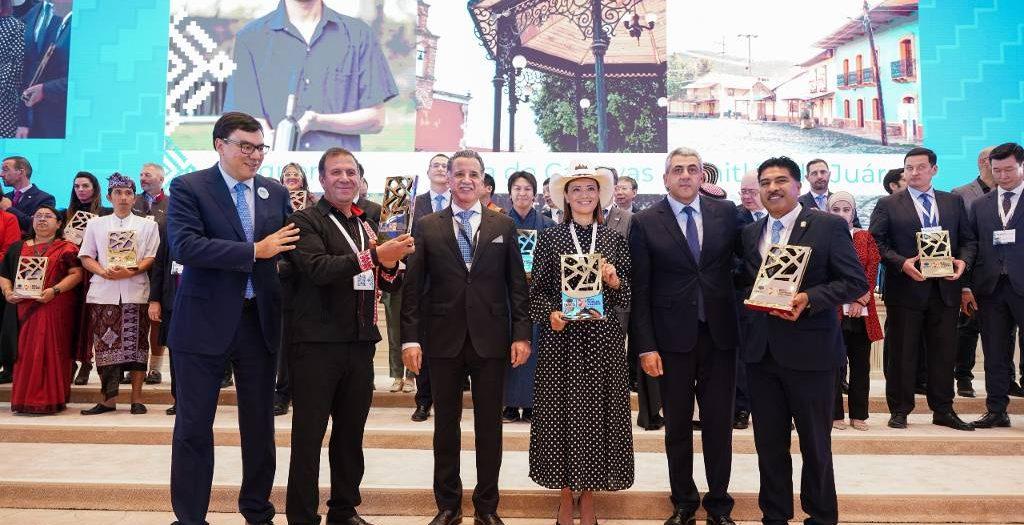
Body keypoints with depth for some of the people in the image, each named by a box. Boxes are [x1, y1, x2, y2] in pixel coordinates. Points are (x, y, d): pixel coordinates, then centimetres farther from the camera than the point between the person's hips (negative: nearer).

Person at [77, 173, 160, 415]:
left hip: (135, 292, -1)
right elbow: (86, 257, 9)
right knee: (105, 343, 0)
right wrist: (104, 271, -9)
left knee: (135, 343, -1)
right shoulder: (95, 224, 15)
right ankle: (108, 398, 7)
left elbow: (152, 257, 3)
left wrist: (131, 271, -14)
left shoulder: (147, 225, 11)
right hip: (103, 292, 1)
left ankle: (137, 398, 4)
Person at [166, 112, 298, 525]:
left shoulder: (276, 193, 7)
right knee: (194, 425, 7)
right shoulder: (188, 187, -5)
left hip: (260, 320, 4)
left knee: (260, 424, 14)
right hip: (205, 321, -4)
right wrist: (255, 250, -22)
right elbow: (184, 246, -19)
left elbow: (291, 247, 10)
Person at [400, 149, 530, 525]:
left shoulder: (503, 226, 6)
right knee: (446, 424, 10)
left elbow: (517, 284, 4)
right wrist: (411, 338, -6)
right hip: (444, 339, 0)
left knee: (489, 426, 8)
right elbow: (413, 287, 1)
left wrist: (521, 334, -3)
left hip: (491, 339, 0)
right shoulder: (427, 227, 4)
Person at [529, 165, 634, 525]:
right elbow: (536, 291, 3)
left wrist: (615, 282, -12)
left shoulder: (614, 240, 8)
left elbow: (626, 297, 8)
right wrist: (550, 314, -14)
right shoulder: (550, 238, 4)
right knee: (561, 412, 2)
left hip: (603, 339, 1)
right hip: (561, 337, -1)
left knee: (597, 413, 4)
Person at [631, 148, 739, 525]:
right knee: (677, 425, 11)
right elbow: (639, 290, -4)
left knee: (719, 423, 9)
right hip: (673, 337, -1)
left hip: (719, 333, 2)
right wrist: (645, 346, -8)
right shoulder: (645, 223, -3)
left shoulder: (726, 212, 3)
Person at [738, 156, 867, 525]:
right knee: (768, 442, 13)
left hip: (810, 350, -4)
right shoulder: (750, 233, 10)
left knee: (815, 443, 11)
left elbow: (856, 282, -9)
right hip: (761, 351, 4)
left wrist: (808, 299, -21)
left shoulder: (829, 227, -5)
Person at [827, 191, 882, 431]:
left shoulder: (865, 237, 10)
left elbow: (873, 268, 2)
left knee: (861, 365, 7)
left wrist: (861, 299, -8)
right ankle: (836, 414, 12)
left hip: (861, 311, 2)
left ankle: (858, 415, 17)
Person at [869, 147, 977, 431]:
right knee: (902, 352, 4)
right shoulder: (888, 205, 2)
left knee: (944, 352, 9)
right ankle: (899, 410, 14)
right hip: (905, 289, -3)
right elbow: (877, 243, -4)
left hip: (945, 288, 3)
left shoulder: (954, 202, 12)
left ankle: (943, 410, 21)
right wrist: (902, 263, -18)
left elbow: (968, 239, 12)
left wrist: (963, 260, -7)